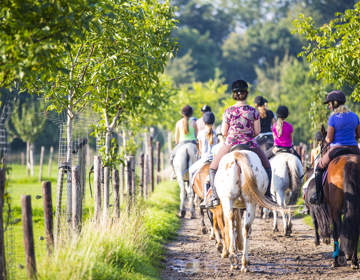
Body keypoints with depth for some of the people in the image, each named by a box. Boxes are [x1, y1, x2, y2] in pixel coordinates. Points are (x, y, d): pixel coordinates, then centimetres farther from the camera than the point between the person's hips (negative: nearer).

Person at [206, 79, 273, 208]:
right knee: (267, 166, 24)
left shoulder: (228, 111, -7)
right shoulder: (253, 111, -6)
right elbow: (257, 132, -2)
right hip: (250, 145, 0)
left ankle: (215, 197, 6)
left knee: (213, 168, 18)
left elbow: (224, 132, -2)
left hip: (230, 144, 0)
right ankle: (267, 195, 22)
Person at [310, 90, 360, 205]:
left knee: (319, 169, 18)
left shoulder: (333, 118, -11)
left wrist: (326, 138, 12)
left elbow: (329, 139, -10)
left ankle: (318, 197, 13)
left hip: (336, 150, -4)